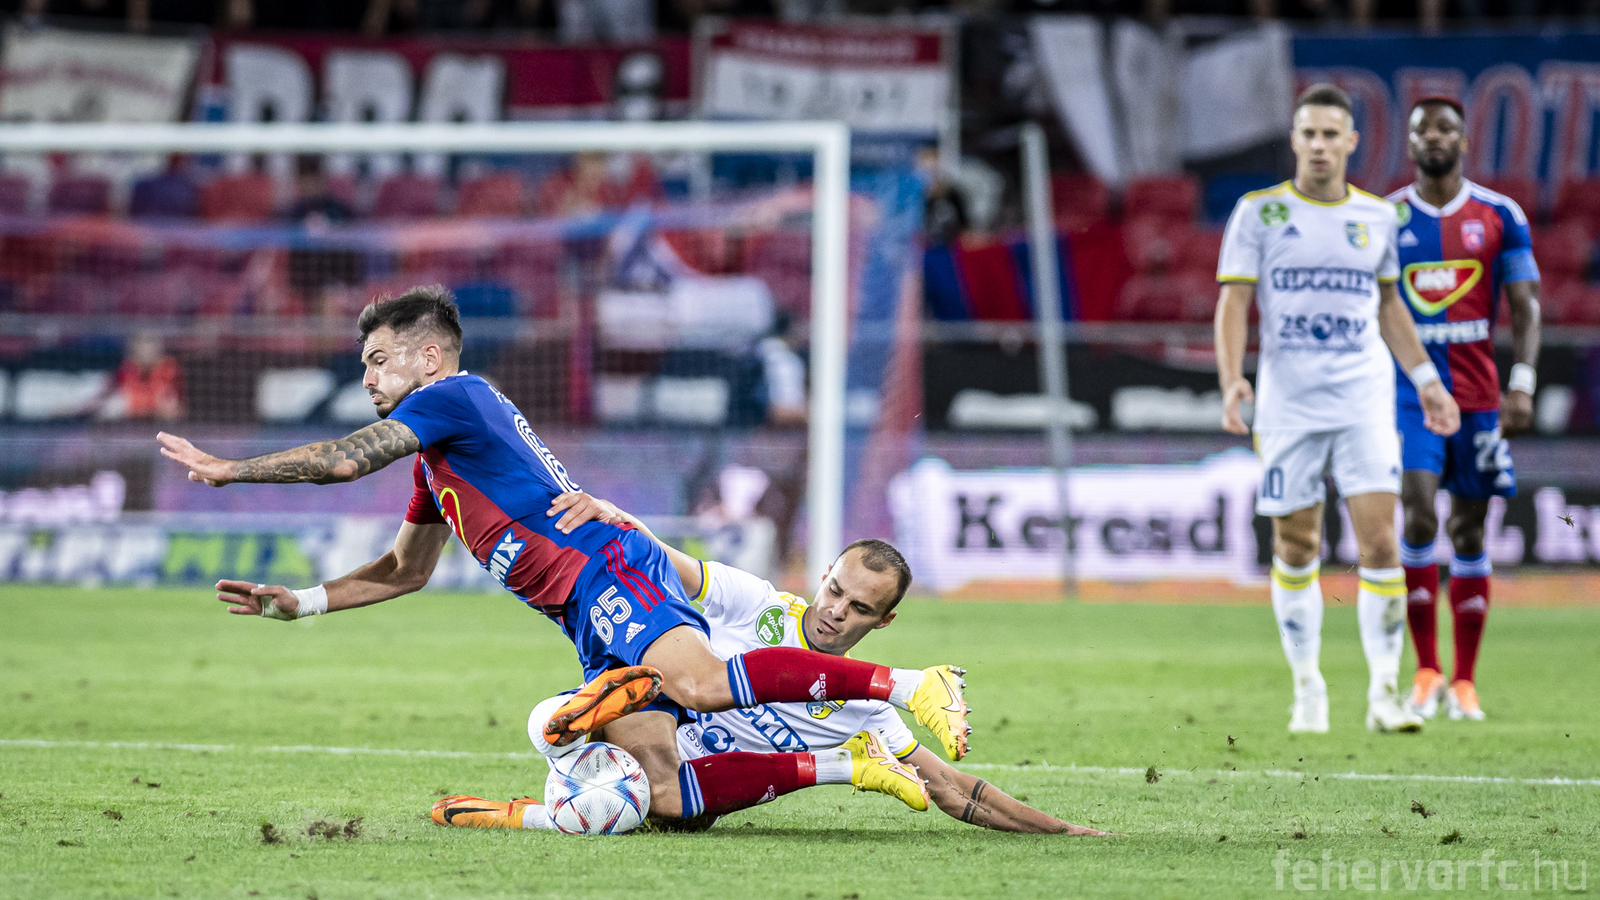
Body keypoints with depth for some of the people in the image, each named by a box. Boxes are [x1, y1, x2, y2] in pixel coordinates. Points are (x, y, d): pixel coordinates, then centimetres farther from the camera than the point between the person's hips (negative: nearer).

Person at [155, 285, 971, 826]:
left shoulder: (457, 397, 0)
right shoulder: (435, 459, 30)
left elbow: (345, 460, -9)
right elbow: (404, 572, 40)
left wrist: (228, 469, 3)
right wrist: (295, 602, 32)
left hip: (610, 572, -9)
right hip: (595, 624, 9)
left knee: (699, 684, -36)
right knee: (662, 795, -7)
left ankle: (907, 683, -33)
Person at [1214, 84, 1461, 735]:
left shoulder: (1377, 216, 9)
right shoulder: (1260, 212, 0)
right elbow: (1233, 302, -3)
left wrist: (1424, 377, 19)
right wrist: (1231, 381, -17)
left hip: (1365, 402, 1)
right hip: (1288, 404, -1)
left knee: (1379, 540, -10)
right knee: (1295, 550, 3)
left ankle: (1384, 693, -5)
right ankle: (1307, 688, 18)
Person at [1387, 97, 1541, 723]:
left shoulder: (1500, 217, 4)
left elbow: (1525, 306, 4)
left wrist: (1523, 384, -8)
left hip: (1479, 396, 1)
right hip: (1408, 391, -1)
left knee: (1469, 532, 5)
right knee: (1417, 514, -17)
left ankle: (1463, 682, 12)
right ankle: (1426, 671, -8)